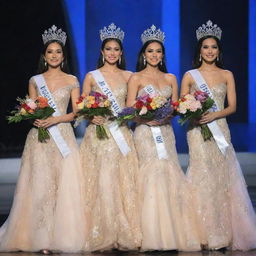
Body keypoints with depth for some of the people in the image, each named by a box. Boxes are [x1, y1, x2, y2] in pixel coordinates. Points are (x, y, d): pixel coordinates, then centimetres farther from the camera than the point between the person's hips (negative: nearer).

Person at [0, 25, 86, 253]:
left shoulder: (71, 81, 8)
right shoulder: (35, 81, 11)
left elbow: (77, 112, 4)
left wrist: (56, 119, -12)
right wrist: (35, 119, -10)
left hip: (63, 136, 0)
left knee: (64, 185, -7)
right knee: (40, 185, -5)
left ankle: (61, 234, -4)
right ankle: (42, 239, -5)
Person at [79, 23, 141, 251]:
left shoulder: (128, 76, 10)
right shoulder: (92, 76, 7)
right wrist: (91, 117, -12)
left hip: (121, 135, 1)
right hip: (98, 134, -1)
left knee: (123, 183, -3)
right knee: (101, 183, -6)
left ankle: (124, 235, 3)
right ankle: (102, 237, 0)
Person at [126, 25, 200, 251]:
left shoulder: (171, 79, 15)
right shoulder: (136, 78, 3)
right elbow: (130, 110, -2)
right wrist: (147, 117, -18)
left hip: (166, 132, 4)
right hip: (145, 133, -4)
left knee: (170, 177, -2)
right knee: (152, 176, -12)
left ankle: (172, 234, 3)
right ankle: (153, 236, -9)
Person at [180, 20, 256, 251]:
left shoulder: (227, 75, 10)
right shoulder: (190, 76, 6)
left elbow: (232, 106, 3)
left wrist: (214, 115, -14)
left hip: (221, 131, 2)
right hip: (198, 132, -2)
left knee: (224, 180, -2)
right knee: (203, 180, -5)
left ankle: (226, 233, 5)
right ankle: (208, 234, -1)